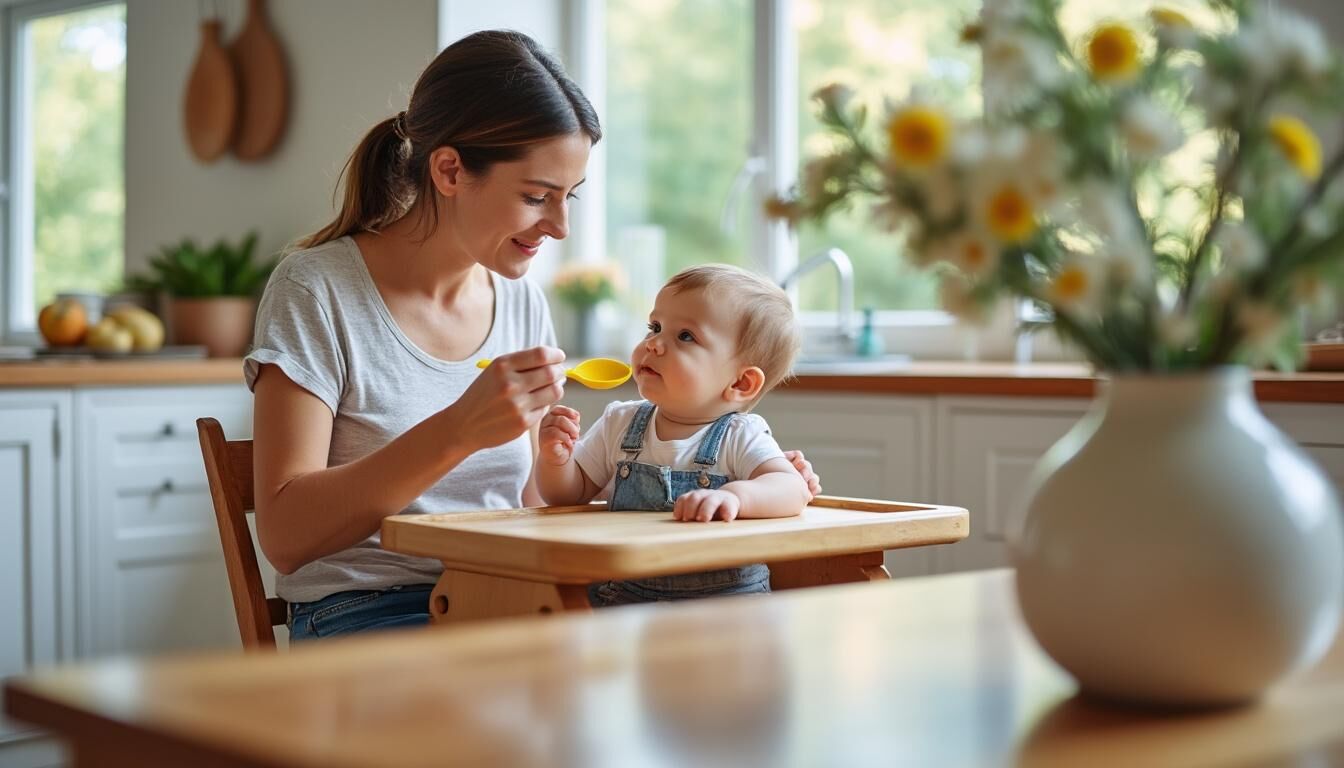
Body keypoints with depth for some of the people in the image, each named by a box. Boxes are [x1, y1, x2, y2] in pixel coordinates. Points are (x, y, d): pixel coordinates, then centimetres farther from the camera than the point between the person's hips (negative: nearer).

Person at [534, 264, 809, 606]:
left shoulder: (739, 437, -6)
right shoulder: (619, 423, 7)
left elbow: (794, 490, -22)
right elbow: (569, 493, 14)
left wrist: (735, 496, -42)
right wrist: (555, 458, -9)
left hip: (724, 602, -4)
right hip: (621, 597, 4)